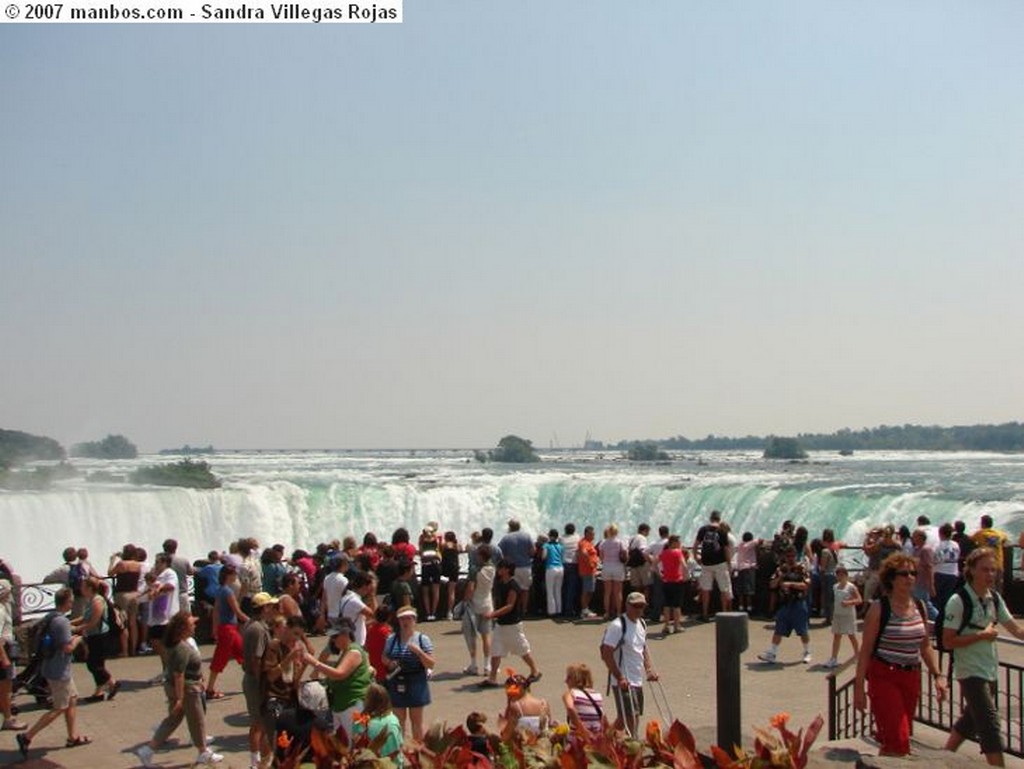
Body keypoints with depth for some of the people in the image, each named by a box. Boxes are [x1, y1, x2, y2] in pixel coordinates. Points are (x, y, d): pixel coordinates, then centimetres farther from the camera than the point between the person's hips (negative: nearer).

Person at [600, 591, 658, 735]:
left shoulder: (642, 624, 11)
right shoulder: (617, 626, -15)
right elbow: (606, 654, -17)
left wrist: (649, 669, 9)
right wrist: (619, 677, -20)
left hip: (638, 680, 8)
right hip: (623, 681, -8)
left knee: (623, 719, 16)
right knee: (631, 718, -12)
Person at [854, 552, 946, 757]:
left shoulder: (919, 607, 6)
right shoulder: (879, 608, -11)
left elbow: (926, 646, 16)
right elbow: (865, 650, -9)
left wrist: (938, 675, 6)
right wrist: (859, 687, -10)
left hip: (912, 677, 6)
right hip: (884, 677, -6)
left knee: (891, 741, 13)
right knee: (899, 741, -12)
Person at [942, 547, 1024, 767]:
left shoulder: (994, 598, 5)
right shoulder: (958, 601, -17)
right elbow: (947, 641, -17)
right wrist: (982, 635, -20)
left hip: (990, 671, 8)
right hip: (971, 672, -8)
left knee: (971, 720, 20)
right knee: (990, 725, -10)